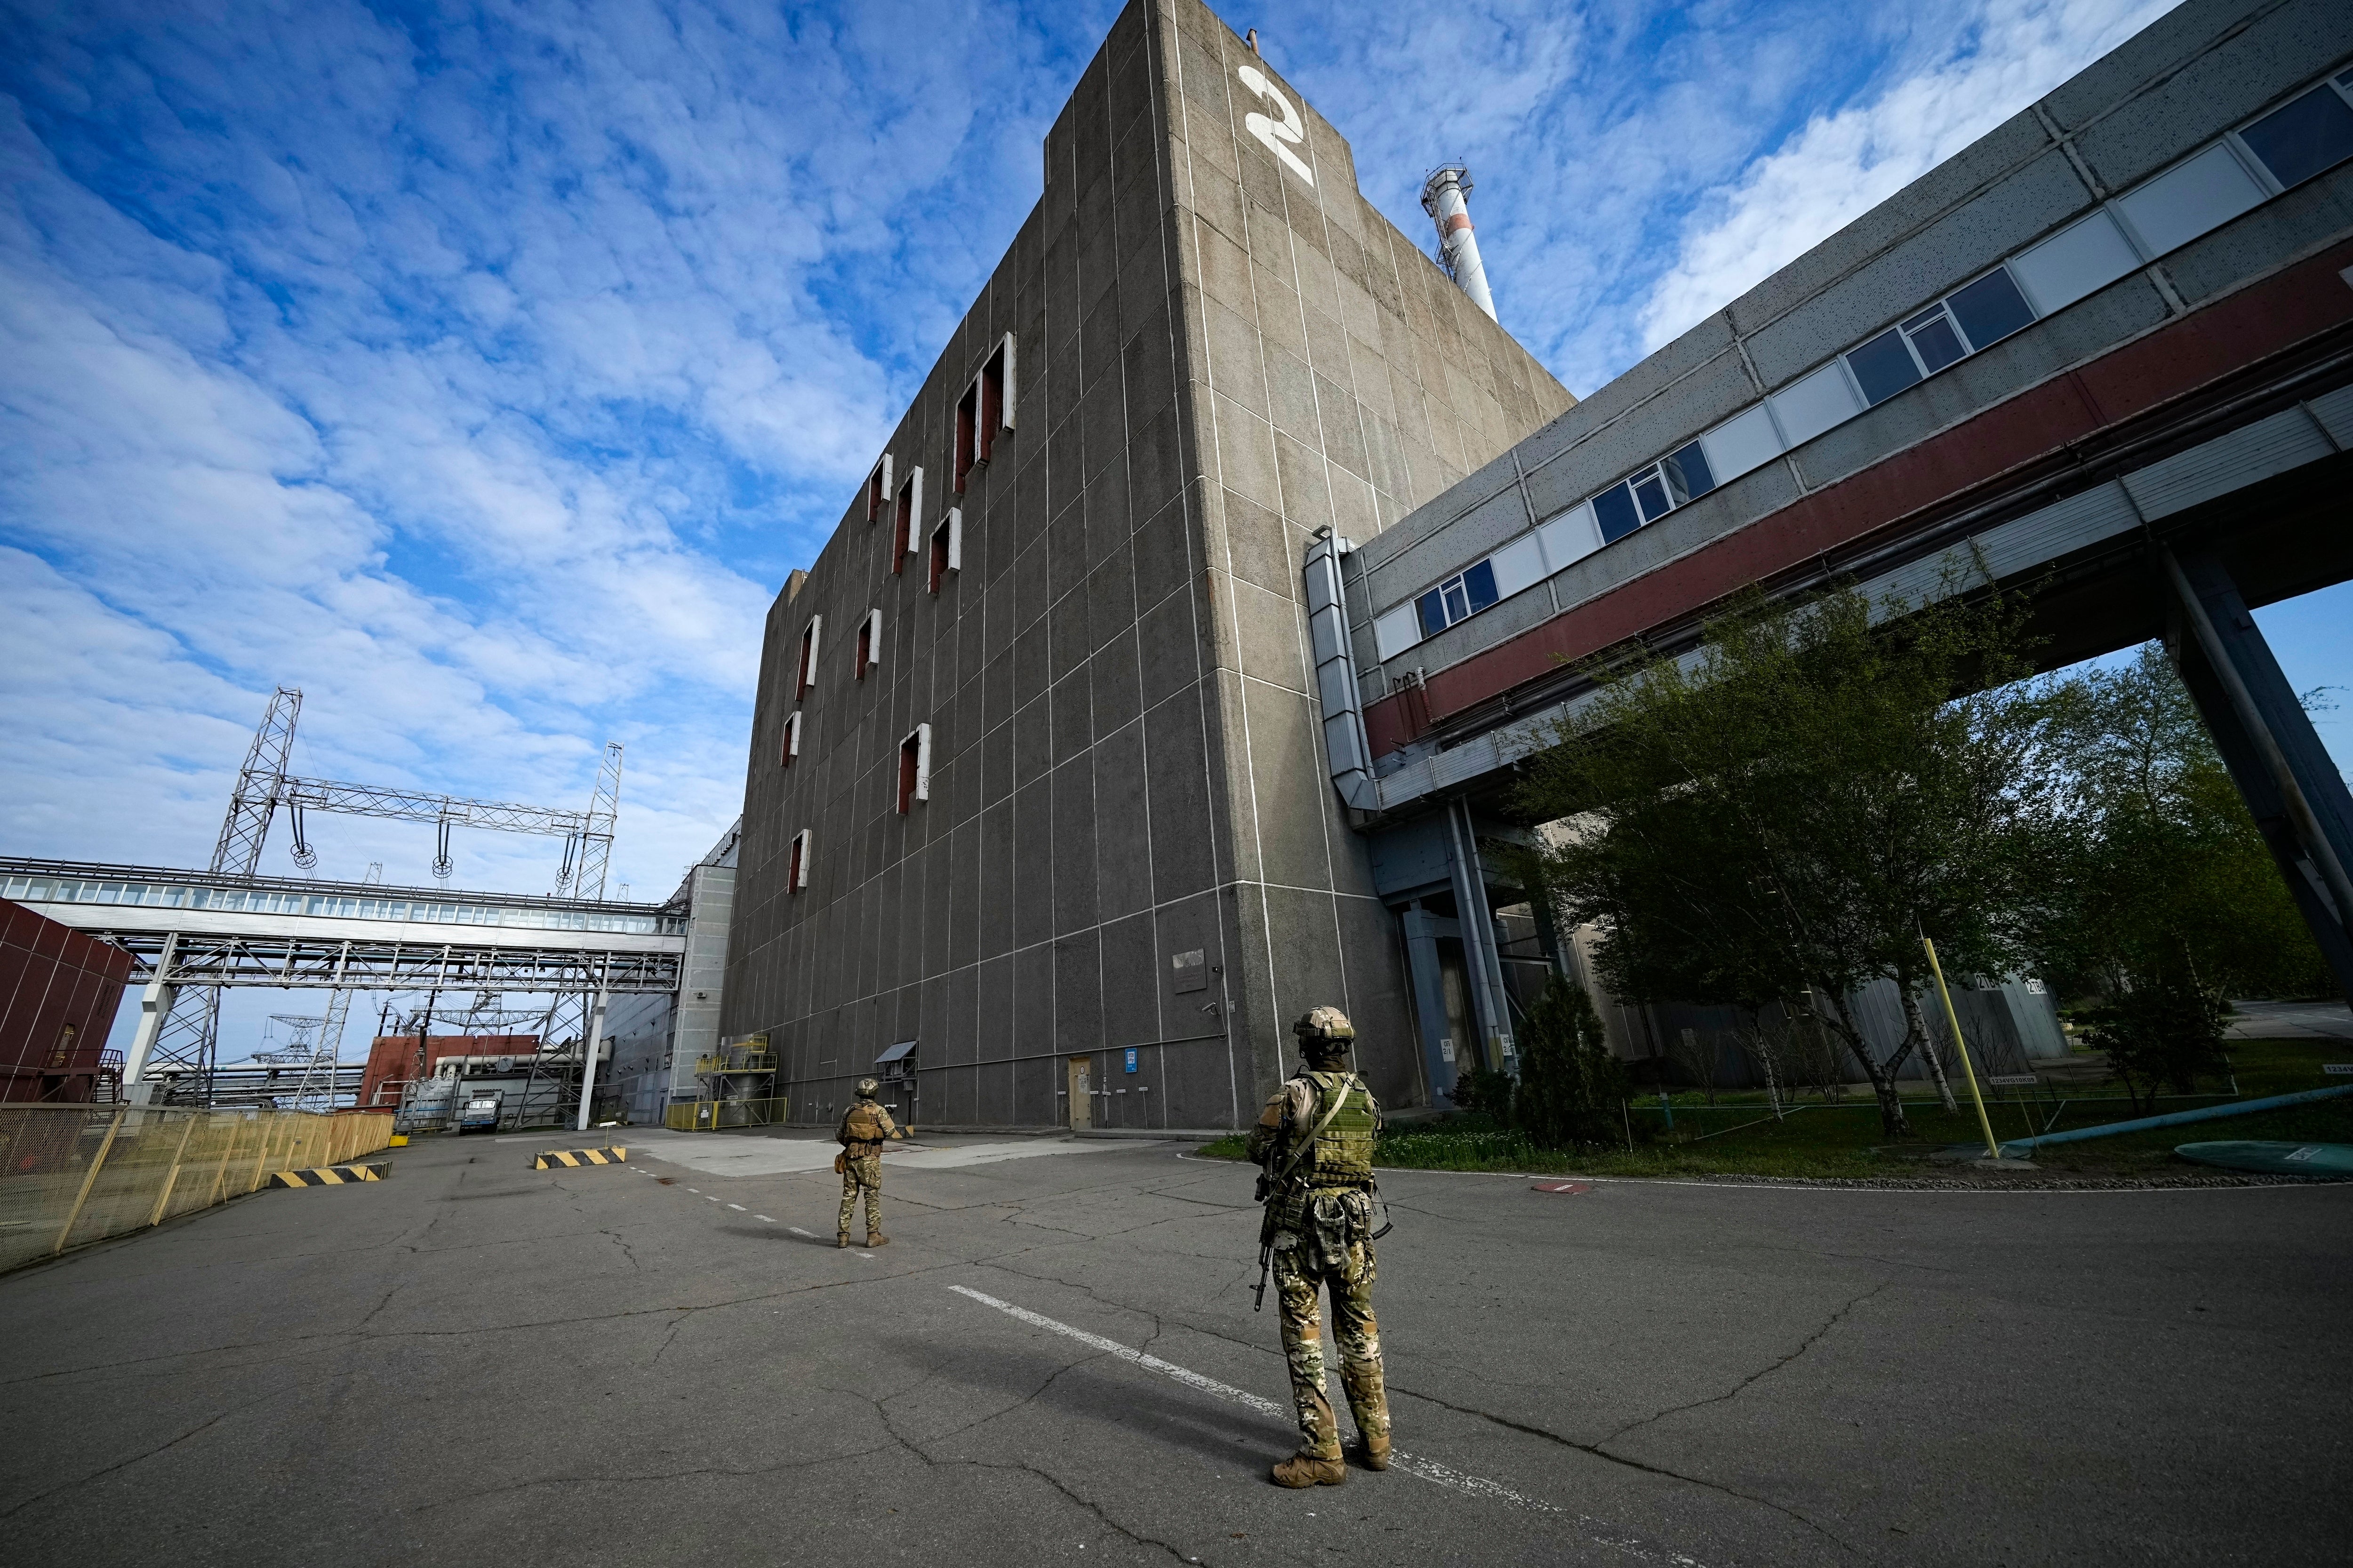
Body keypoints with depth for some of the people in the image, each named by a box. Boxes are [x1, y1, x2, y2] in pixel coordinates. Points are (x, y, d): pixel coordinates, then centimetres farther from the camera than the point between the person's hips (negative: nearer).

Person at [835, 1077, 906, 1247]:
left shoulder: (849, 1111, 7)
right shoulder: (879, 1111, -8)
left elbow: (840, 1135, 16)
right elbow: (892, 1134, -7)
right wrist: (903, 1135, 15)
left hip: (850, 1158, 5)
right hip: (870, 1159, -4)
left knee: (849, 1196, 10)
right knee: (872, 1196, 3)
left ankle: (843, 1236, 11)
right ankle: (873, 1236, 5)